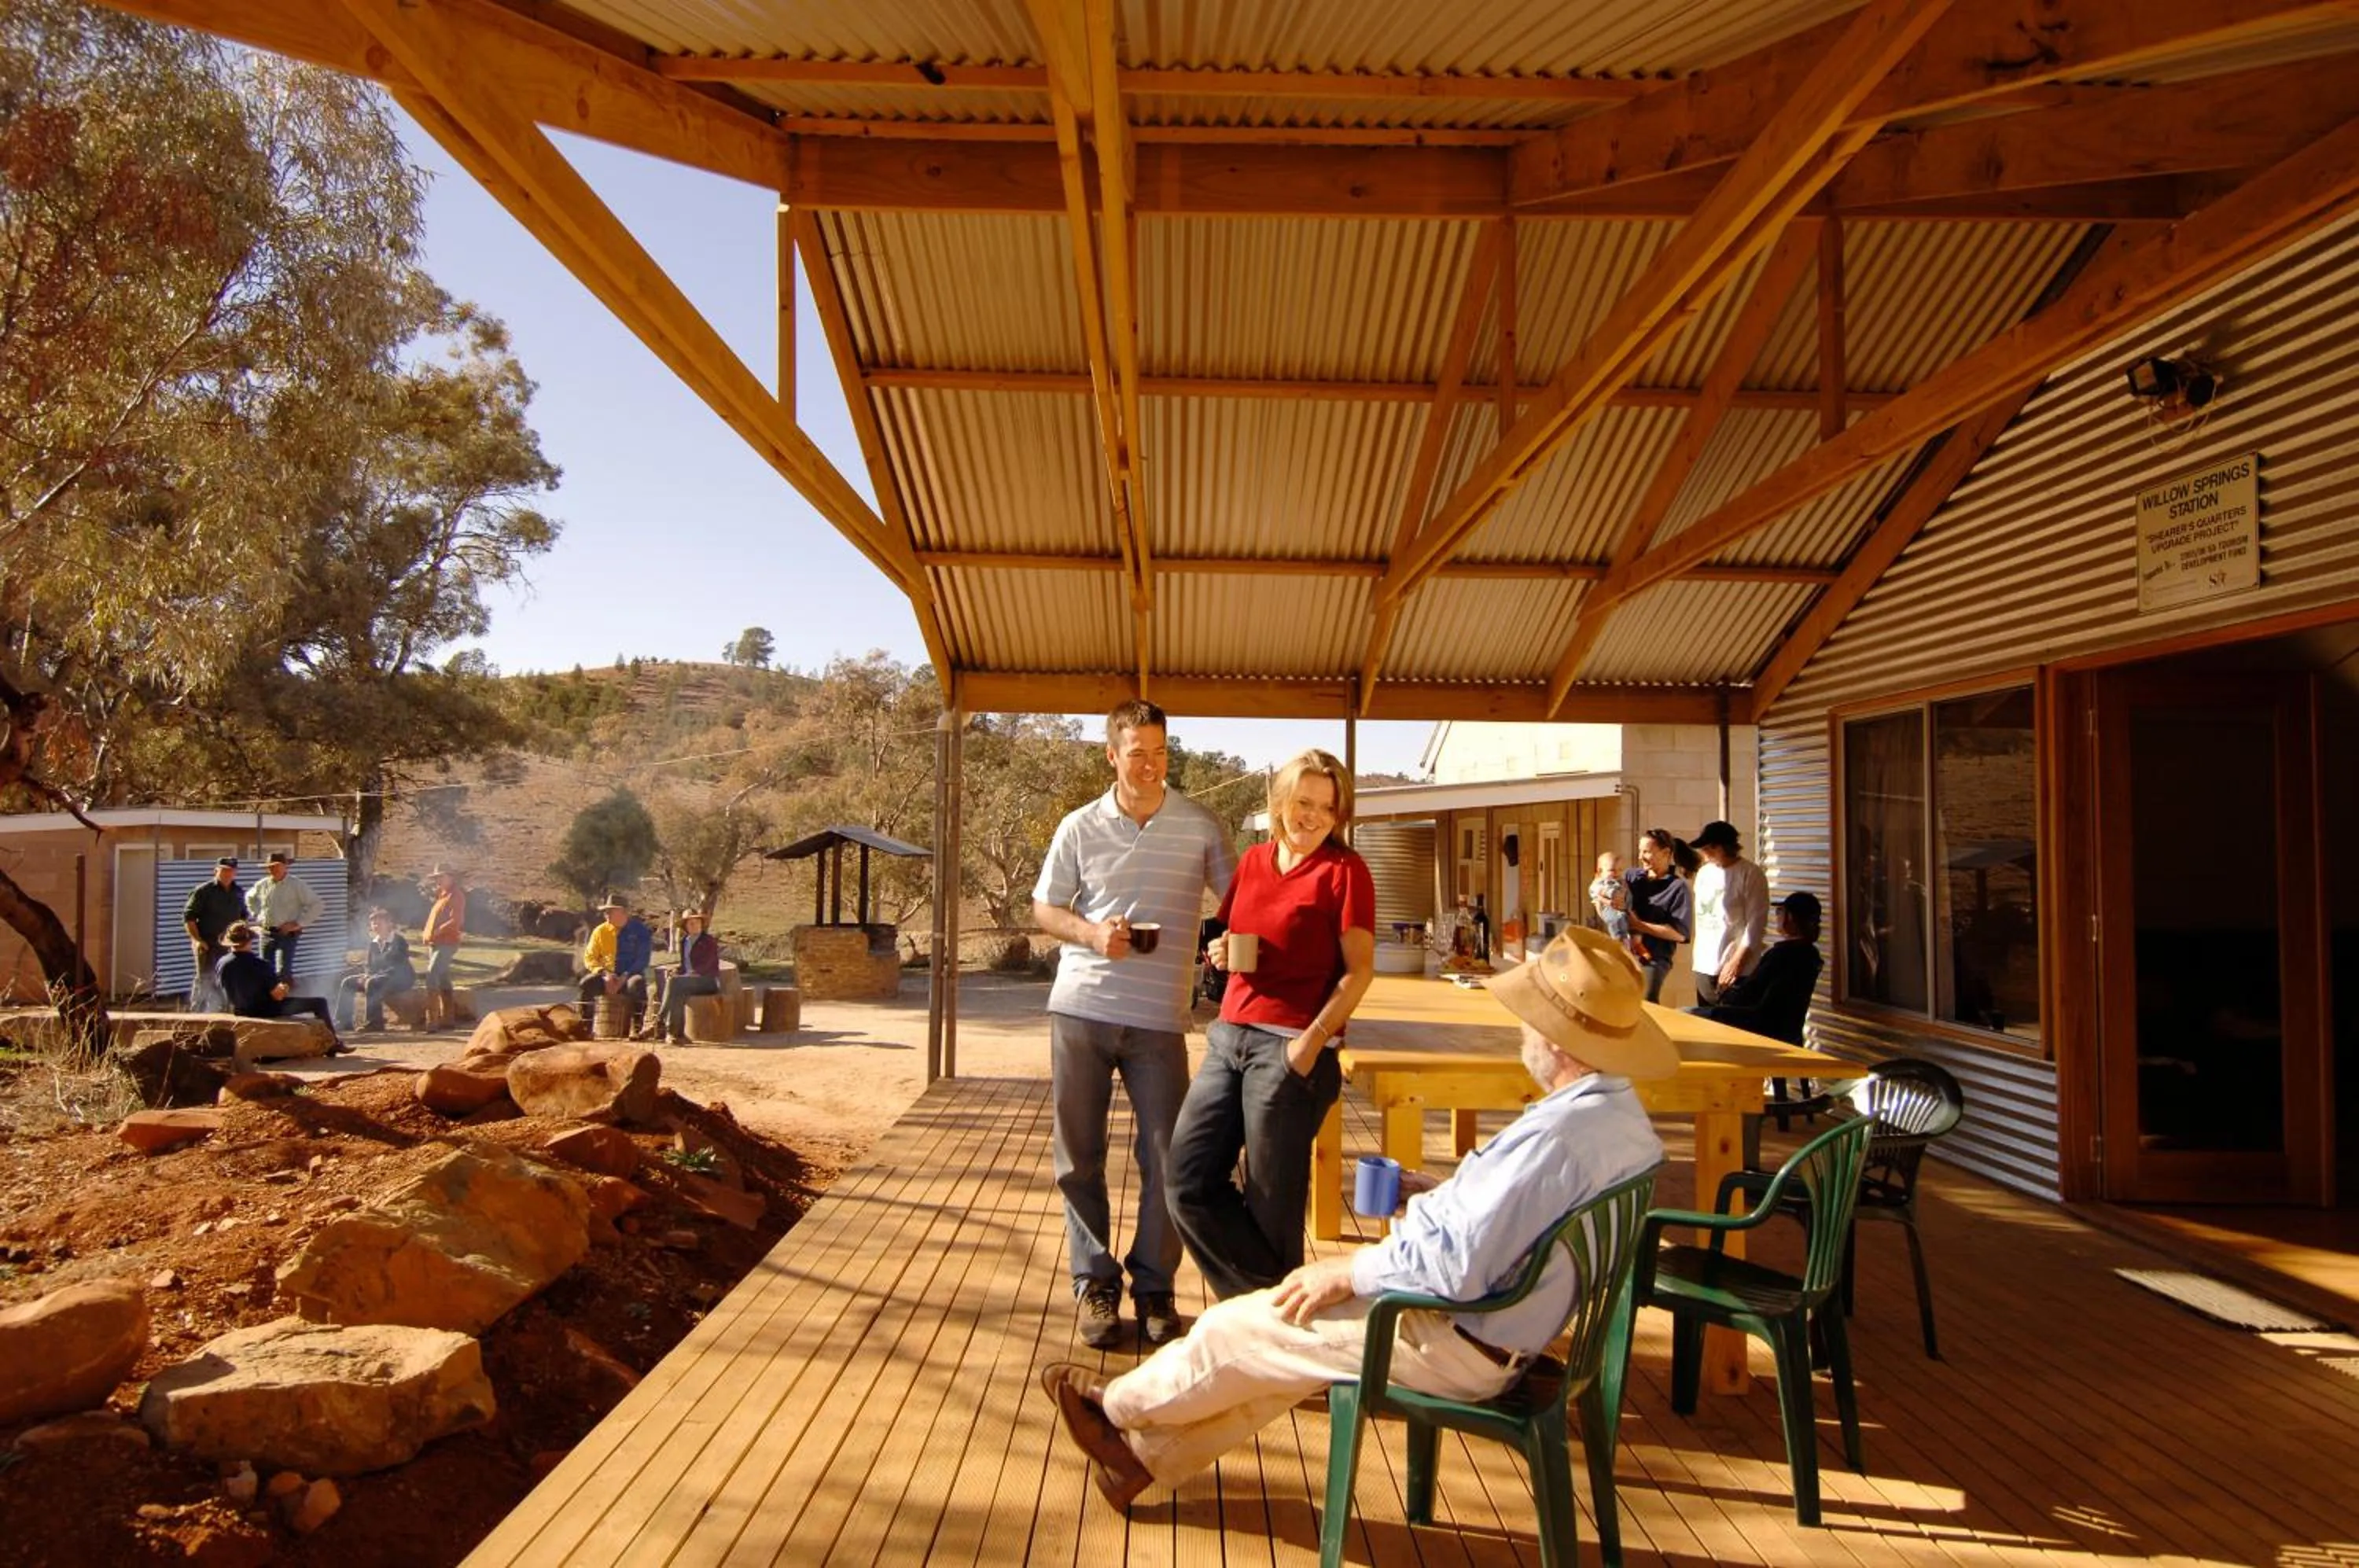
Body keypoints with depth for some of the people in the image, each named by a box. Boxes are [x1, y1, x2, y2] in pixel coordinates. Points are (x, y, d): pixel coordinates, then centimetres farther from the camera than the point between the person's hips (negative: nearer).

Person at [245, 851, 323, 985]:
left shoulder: (297, 885, -8)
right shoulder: (263, 885, 6)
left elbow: (317, 905, -11)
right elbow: (250, 897, 30)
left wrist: (297, 923, -14)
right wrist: (257, 915, 17)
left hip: (287, 934, -5)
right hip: (266, 933, 5)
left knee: (283, 973, -11)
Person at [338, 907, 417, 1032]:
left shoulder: (399, 941, -12)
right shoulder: (374, 943, 11)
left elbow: (398, 967, -20)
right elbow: (369, 965, 13)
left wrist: (378, 975, -26)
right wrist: (367, 975, -9)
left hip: (400, 979, -8)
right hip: (377, 976, 8)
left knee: (372, 984, -35)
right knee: (348, 982, -2)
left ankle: (375, 1022, -32)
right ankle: (345, 1020, -4)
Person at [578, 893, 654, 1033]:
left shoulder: (640, 930, -3)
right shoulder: (600, 931, 6)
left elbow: (643, 959, -8)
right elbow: (589, 958, 4)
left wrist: (624, 978, -20)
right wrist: (605, 974, -15)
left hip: (630, 975, -3)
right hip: (607, 976, 3)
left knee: (636, 984, -37)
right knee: (586, 983, -27)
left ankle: (636, 1027, -30)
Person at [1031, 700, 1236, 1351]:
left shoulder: (1201, 828, 1)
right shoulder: (1080, 828, 3)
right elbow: (1045, 908, 10)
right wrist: (1092, 932, -10)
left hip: (1159, 1018, -1)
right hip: (1080, 1009, 1)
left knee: (1165, 1159, 2)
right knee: (1079, 1157, 7)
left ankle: (1154, 1287, 19)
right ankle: (1095, 1284, 22)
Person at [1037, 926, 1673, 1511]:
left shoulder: (1557, 1135, -32)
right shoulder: (1621, 1110, -1)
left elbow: (1456, 1267, -31)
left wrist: (1350, 1272, -17)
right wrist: (1435, 1203, 6)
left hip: (1458, 1345, -9)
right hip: (1507, 1334, 9)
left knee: (1234, 1329, 4)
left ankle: (1120, 1406, 30)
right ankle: (1150, 1452, 31)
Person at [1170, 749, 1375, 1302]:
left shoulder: (1344, 870, -3)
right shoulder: (1252, 862, 14)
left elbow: (1359, 970, -7)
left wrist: (1314, 1038, -17)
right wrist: (1218, 952, 1)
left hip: (1291, 1048, -6)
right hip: (1230, 1037, 7)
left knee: (1271, 1203, 0)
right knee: (1190, 1181, 3)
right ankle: (1264, 1292, 19)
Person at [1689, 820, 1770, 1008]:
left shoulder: (1750, 874, -8)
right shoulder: (1704, 873, 13)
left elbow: (1756, 923, -12)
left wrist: (1737, 961, -15)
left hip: (1738, 970, -6)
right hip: (1704, 966, 6)